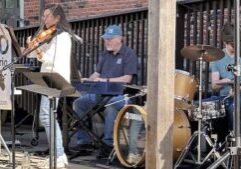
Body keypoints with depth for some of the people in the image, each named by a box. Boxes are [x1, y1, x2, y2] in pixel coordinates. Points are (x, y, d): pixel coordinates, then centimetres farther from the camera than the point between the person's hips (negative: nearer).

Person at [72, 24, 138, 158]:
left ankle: (108, 144, -31)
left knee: (110, 106, -38)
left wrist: (105, 80, -17)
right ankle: (82, 141, -4)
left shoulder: (128, 54, -3)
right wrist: (87, 81, 0)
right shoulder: (105, 54, 20)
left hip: (120, 94, -8)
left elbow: (127, 78, -12)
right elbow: (97, 74, 21)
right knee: (78, 103, -7)